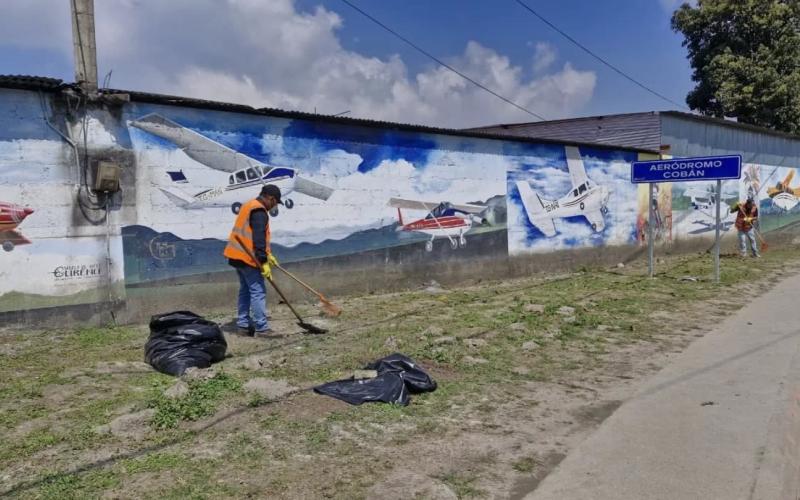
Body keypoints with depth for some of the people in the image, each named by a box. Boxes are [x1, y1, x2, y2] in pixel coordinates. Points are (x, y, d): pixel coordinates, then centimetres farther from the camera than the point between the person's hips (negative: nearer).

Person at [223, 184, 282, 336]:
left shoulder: (250, 206, 18)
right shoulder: (259, 212, -15)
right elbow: (259, 238, -22)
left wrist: (268, 254, 24)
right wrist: (264, 262, -23)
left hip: (238, 255, 10)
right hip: (248, 257, -10)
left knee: (245, 290, 16)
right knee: (258, 291, -8)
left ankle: (243, 325, 19)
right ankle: (262, 328, -7)